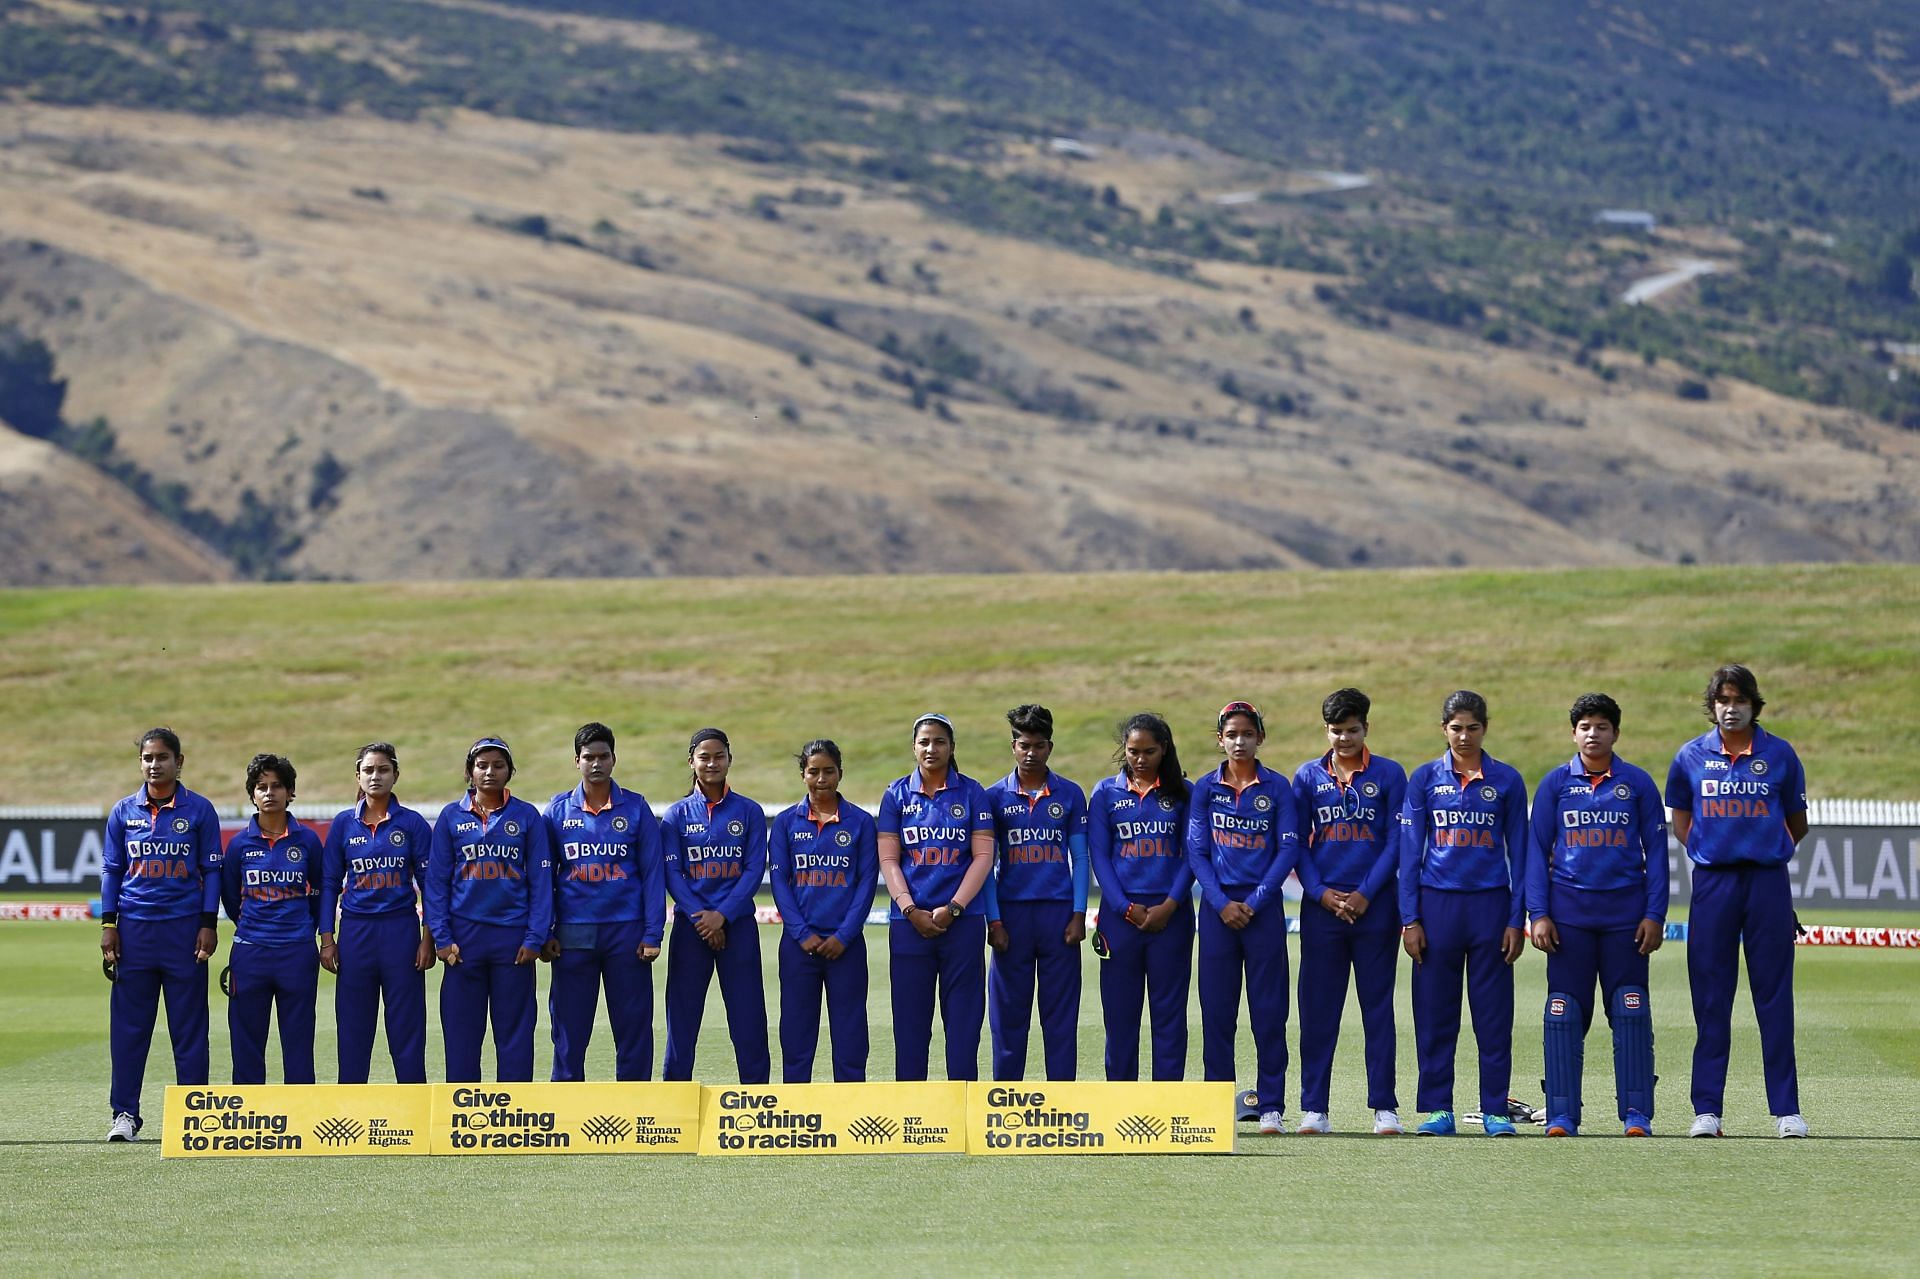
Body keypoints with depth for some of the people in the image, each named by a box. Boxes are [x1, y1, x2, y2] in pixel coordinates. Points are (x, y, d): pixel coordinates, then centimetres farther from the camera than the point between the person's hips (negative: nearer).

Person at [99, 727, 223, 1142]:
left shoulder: (199, 811, 3)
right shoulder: (124, 812, 8)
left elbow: (212, 870, 4)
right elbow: (111, 870, 11)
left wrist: (208, 925, -4)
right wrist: (108, 925, 3)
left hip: (185, 931, -2)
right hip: (135, 929, 2)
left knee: (189, 1026, 1)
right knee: (128, 1025, 1)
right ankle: (125, 1113, 7)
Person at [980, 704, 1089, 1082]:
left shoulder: (1070, 795, 6)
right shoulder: (995, 796, 5)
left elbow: (1080, 858, 7)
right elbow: (986, 863, 4)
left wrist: (1079, 915, -3)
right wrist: (994, 921, -4)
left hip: (1058, 910, 0)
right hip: (1012, 912, 0)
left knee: (1061, 1012, 1)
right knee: (1009, 1012, 2)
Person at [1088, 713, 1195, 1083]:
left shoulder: (1182, 793, 7)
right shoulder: (1106, 792, 7)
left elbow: (1191, 854, 3)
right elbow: (1098, 855, 2)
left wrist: (1169, 906, -10)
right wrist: (1127, 909, -8)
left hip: (1170, 914, 0)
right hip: (1120, 914, 0)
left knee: (1170, 1009, 1)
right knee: (1120, 1010, 1)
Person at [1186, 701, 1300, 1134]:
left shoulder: (1277, 787, 3)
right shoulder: (1205, 788, 6)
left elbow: (1289, 849, -2)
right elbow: (1196, 852, 3)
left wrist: (1254, 902, -10)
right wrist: (1222, 903, -9)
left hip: (1264, 908, -1)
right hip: (1217, 907, 1)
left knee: (1269, 1011, -1)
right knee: (1216, 1009, 2)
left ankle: (1271, 1106, 2)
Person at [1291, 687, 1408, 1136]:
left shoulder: (1389, 775, 4)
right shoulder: (1308, 776, 8)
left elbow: (1396, 841, 0)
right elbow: (1296, 843, 6)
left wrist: (1365, 894, -10)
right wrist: (1322, 893, -7)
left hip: (1374, 906, -1)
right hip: (1321, 908, 1)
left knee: (1378, 1006, 1)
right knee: (1318, 1008, 1)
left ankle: (1384, 1107, 3)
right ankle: (1314, 1108, 4)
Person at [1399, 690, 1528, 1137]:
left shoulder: (1506, 780, 5)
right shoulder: (1425, 778, 6)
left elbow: (1518, 852, 6)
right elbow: (1410, 850, 5)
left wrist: (1516, 920, -1)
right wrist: (1409, 919, -1)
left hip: (1490, 903, 0)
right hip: (1437, 903, 0)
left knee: (1494, 1013, 1)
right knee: (1435, 1013, 2)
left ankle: (1496, 1110, 6)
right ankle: (1437, 1109, 8)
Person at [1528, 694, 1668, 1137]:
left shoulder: (1637, 783, 6)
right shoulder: (1555, 784, 7)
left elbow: (1655, 850, 7)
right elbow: (1537, 851, 6)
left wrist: (1655, 915, -2)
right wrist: (1539, 914, -3)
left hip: (1625, 911, 0)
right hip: (1569, 911, 0)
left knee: (1631, 1014, -2)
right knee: (1564, 1014, -2)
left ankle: (1637, 1113, 0)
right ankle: (1562, 1115, 1)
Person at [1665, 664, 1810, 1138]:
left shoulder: (1780, 755, 3)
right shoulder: (1691, 757, 5)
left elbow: (1797, 825, 13)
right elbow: (1680, 819, 17)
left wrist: (1767, 853, 7)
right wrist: (1707, 853, 5)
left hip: (1768, 881, -1)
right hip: (1712, 883, 1)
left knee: (1775, 997, 0)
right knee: (1710, 999, 1)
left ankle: (1786, 1109, 2)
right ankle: (1707, 1109, 5)